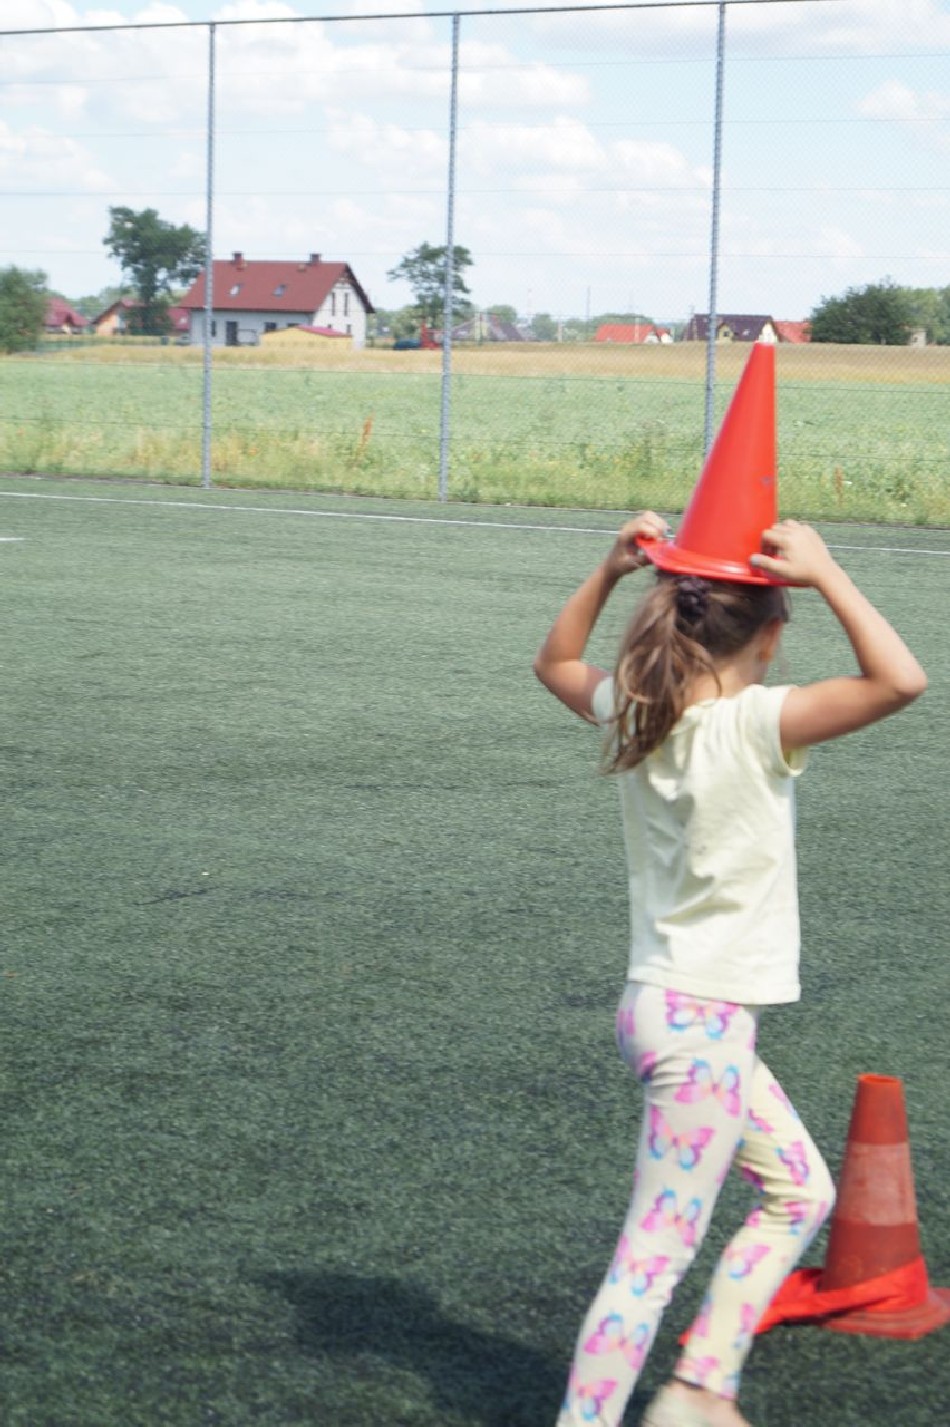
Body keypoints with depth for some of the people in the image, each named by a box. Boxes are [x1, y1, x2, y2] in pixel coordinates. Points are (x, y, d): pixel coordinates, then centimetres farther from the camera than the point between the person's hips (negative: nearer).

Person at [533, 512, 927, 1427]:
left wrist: (612, 570, 11)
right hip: (703, 1024, -9)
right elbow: (900, 680, -27)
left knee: (800, 1193, 21)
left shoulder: (634, 713, 2)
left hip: (664, 1004, 9)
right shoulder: (752, 724, -19)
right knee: (656, 1254, -4)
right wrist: (824, 574, -19)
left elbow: (555, 663, 23)